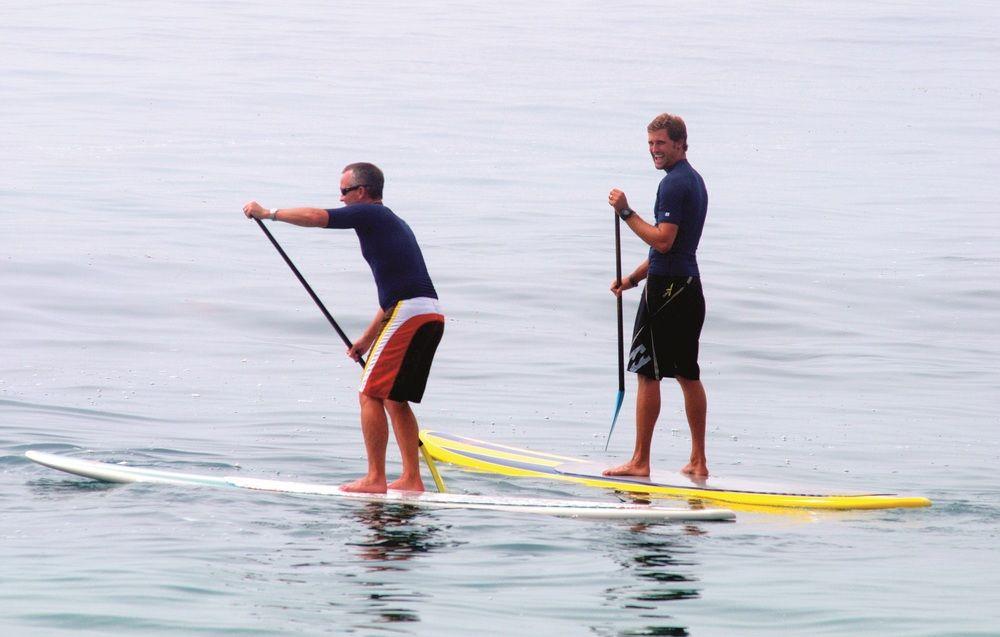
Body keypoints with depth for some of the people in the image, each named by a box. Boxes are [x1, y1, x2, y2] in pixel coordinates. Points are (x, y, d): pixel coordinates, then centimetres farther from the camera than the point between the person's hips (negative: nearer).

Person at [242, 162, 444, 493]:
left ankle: (375, 479, -7)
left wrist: (268, 213, 2)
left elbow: (315, 217, -12)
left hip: (410, 315, -9)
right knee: (395, 399, 15)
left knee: (371, 393, -5)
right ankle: (411, 479, 13)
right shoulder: (392, 223, 27)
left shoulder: (370, 214, 0)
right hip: (432, 315, 9)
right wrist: (368, 338, 32)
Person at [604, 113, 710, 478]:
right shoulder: (694, 180, 18)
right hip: (689, 285, 10)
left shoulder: (673, 184, -14)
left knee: (648, 374, -5)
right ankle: (698, 462, 14)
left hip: (666, 289, -10)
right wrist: (634, 278, 20)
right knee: (688, 375, 12)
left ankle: (640, 462, -3)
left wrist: (626, 212, -15)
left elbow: (662, 241, -22)